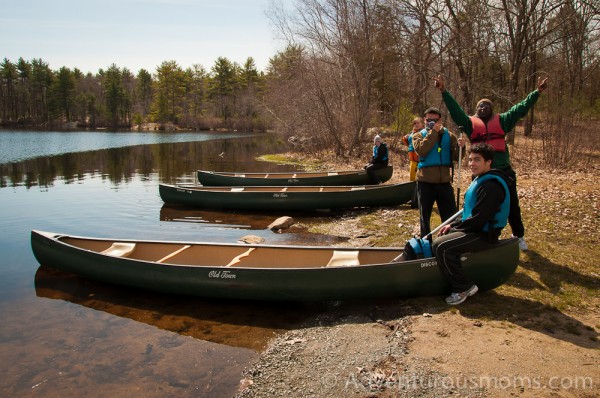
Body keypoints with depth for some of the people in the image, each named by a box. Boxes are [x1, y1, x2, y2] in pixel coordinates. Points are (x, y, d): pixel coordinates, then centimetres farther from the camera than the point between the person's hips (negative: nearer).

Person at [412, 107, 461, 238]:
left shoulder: (448, 136, 7)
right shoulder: (418, 135, 2)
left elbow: (455, 157, 1)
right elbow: (421, 150, -20)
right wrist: (433, 132, -17)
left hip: (444, 181, 2)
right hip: (425, 182, -1)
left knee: (450, 216, 7)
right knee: (425, 216, 11)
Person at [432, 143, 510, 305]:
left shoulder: (491, 186, -22)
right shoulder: (481, 180, 12)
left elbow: (478, 219, -25)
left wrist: (454, 228, -12)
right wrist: (453, 225, 7)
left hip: (484, 235, -11)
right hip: (476, 229, 11)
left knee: (442, 247, -23)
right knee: (437, 243, 13)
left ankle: (463, 288, -11)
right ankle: (459, 284, 17)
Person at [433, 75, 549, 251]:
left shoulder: (501, 121, 9)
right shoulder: (471, 123, 7)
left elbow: (521, 109, 7)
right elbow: (455, 110, 0)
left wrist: (537, 92, 0)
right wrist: (444, 91, -9)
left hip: (504, 171, 1)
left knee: (512, 206, 11)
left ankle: (519, 236, 30)